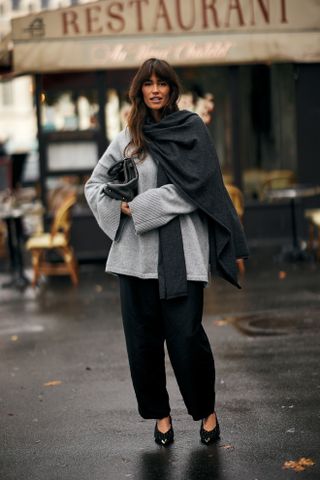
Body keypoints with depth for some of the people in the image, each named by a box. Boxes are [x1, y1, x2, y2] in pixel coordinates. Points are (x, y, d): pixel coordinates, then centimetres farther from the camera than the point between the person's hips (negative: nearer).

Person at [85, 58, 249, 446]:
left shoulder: (191, 129, 4)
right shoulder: (127, 139, 13)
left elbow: (193, 185, -8)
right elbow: (94, 184, 19)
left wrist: (139, 206, -10)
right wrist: (116, 209, -1)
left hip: (181, 250, -3)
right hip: (136, 253, 4)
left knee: (186, 335, -7)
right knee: (143, 337, 4)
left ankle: (206, 411, 14)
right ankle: (160, 414, 19)